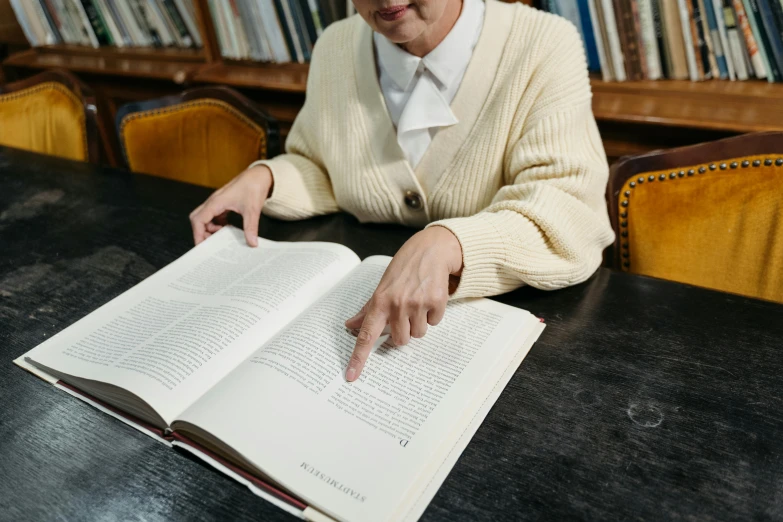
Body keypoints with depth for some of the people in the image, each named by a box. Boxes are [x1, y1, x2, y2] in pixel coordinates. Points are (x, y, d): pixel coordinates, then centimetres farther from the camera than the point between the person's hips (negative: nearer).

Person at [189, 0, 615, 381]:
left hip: (498, 321, -2)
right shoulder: (336, 48, 1)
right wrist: (264, 177, -7)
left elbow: (571, 215, -22)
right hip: (361, 302, 3)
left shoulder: (545, 48, -13)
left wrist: (445, 244, -39)